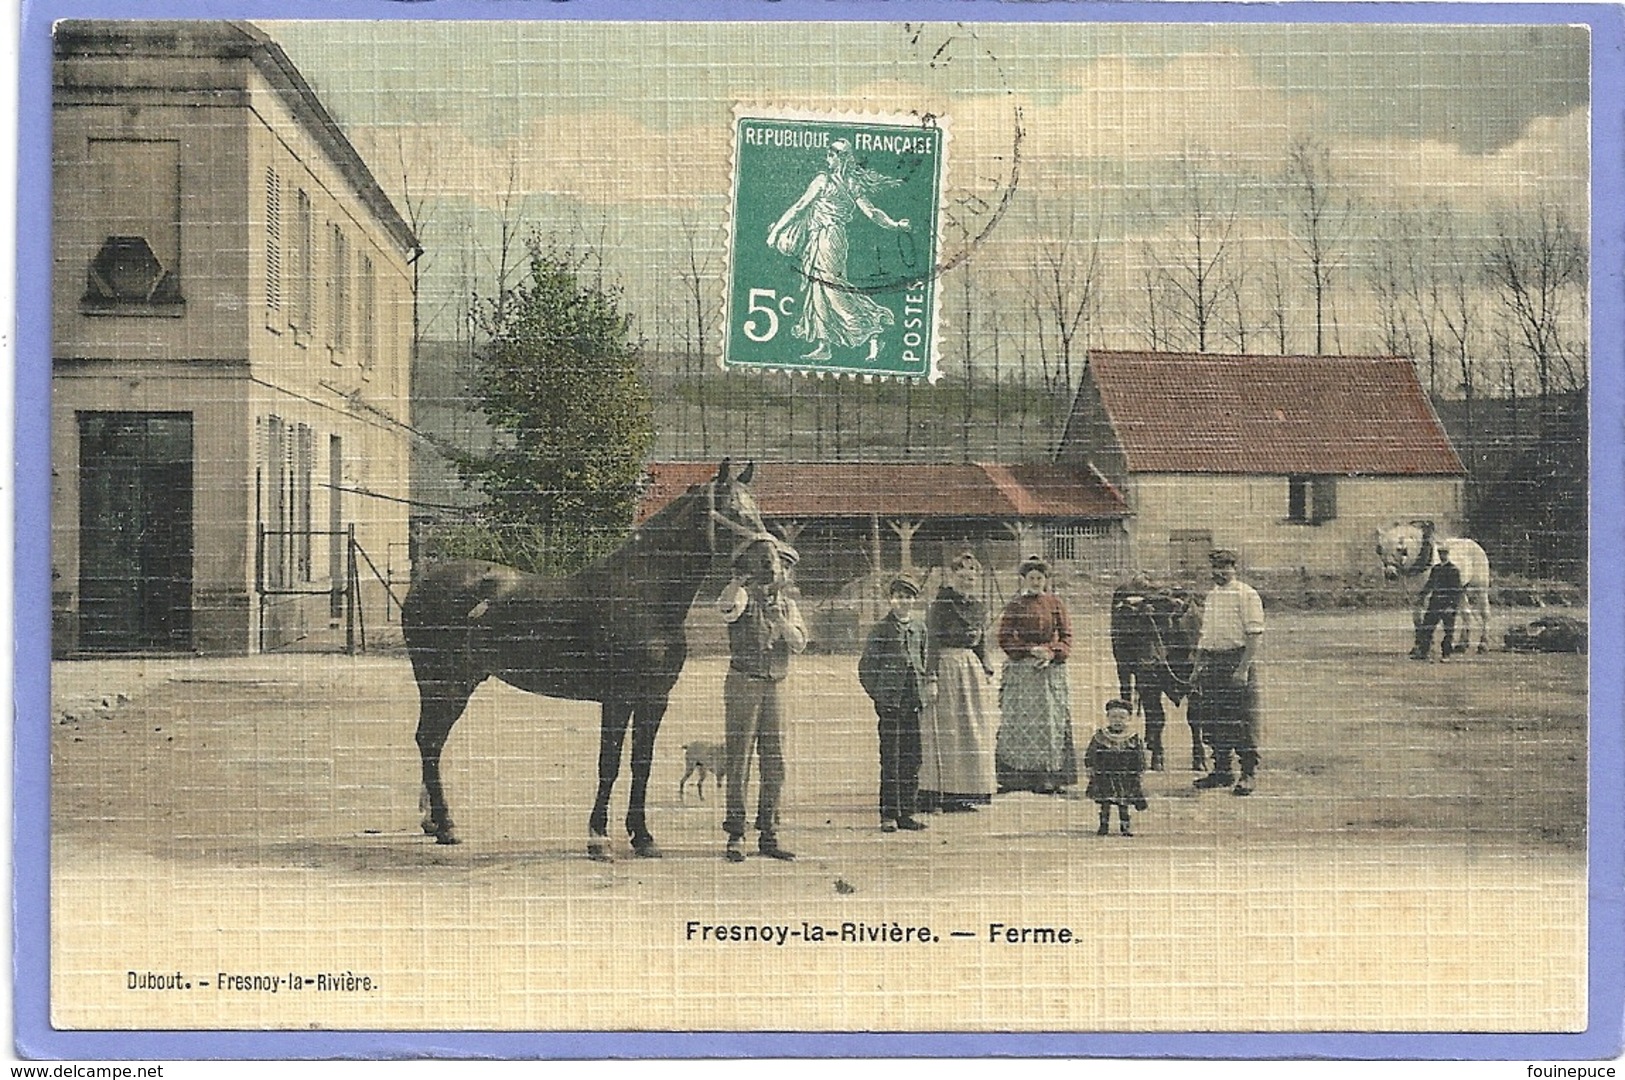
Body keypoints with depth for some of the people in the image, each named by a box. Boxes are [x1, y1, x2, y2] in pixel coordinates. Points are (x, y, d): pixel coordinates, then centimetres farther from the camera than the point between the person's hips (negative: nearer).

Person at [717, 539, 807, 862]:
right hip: (743, 683, -5)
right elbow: (727, 608, -28)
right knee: (738, 760, -3)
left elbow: (800, 643, 3)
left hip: (776, 685, 5)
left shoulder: (786, 601, 13)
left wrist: (782, 623, -11)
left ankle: (768, 834, 14)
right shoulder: (742, 594, -3)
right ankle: (735, 835, 1)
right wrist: (740, 579, -23)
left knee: (775, 763, 6)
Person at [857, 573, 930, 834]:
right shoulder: (881, 629, -3)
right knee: (890, 759, -3)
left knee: (912, 758, 6)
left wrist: (922, 694, 11)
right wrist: (878, 695, -7)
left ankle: (906, 812, 14)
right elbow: (866, 667, -2)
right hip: (890, 702, -5)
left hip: (913, 703, 5)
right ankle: (888, 815, 1)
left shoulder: (919, 630, 13)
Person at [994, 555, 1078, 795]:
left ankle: (1049, 779, 2)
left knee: (1051, 720, -1)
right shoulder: (1015, 605, 5)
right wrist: (1030, 650, -10)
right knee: (1018, 721, -6)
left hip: (1051, 670, 1)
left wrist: (1051, 653, -11)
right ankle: (1014, 777, -5)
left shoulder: (1055, 603, 8)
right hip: (1021, 671, -1)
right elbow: (1005, 638, 0)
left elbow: (1066, 638, 6)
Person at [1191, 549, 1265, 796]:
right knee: (1213, 720, 9)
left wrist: (1243, 668, -20)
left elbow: (1255, 634, -13)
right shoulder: (1211, 595, 17)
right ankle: (1221, 771, 18)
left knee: (1242, 722, -5)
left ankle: (1248, 774, -1)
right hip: (1211, 661, 7)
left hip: (1237, 660, -7)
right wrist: (1198, 666, 17)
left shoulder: (1246, 595, -7)